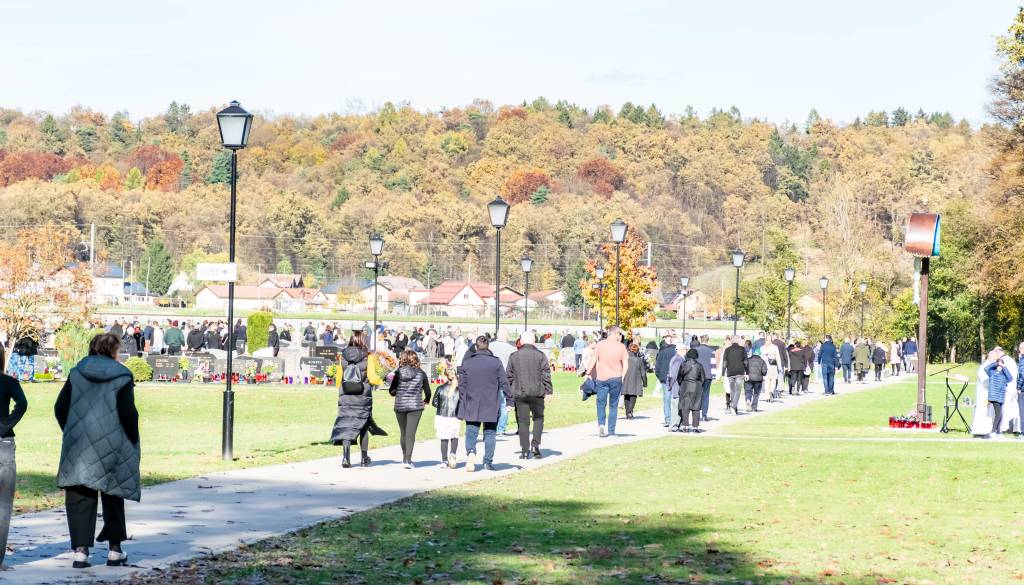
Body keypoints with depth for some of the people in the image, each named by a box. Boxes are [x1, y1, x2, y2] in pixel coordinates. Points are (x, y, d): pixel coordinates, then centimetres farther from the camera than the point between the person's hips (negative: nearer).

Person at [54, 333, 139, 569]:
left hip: (78, 448, 2)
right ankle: (115, 550, 17)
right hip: (112, 449, -2)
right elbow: (128, 414, -10)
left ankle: (80, 550, -7)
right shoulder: (122, 377, -4)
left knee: (80, 499, 3)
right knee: (113, 497, 14)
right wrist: (133, 442, 3)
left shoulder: (76, 374, 5)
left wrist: (71, 434, 14)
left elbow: (60, 408, 3)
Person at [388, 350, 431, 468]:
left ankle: (405, 458, 26)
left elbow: (392, 391, -1)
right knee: (411, 433, -5)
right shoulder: (421, 373, -2)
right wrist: (426, 400, 27)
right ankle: (408, 460, -16)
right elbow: (427, 391, 5)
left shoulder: (399, 373, -2)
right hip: (415, 406, -1)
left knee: (403, 433, 15)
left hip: (400, 406, 1)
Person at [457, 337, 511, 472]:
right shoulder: (496, 362, -3)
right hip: (491, 405, 0)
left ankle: (471, 452, -23)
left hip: (471, 405, 0)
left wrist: (462, 402, 13)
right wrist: (509, 400, 5)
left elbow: (462, 385, 3)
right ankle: (488, 462, 10)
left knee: (471, 432, 4)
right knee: (489, 433, 10)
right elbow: (504, 383, -2)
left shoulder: (467, 363, 0)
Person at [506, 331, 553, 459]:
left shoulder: (513, 356, 4)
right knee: (538, 419, 14)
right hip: (537, 393, -1)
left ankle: (524, 450, 3)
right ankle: (535, 444, -2)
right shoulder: (540, 355, -2)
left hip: (519, 394, 1)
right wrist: (549, 392, 1)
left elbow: (509, 376, 8)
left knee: (523, 422, 5)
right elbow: (546, 375, -4)